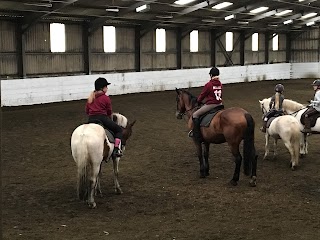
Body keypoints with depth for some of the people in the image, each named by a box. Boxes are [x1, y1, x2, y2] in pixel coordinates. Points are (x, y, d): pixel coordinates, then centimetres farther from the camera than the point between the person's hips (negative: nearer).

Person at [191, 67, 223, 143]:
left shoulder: (208, 84, -14)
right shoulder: (220, 84, 5)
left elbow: (202, 95, -3)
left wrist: (198, 101, 16)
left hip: (211, 104, -8)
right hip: (219, 104, 8)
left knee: (195, 115, -2)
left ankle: (197, 135, -8)